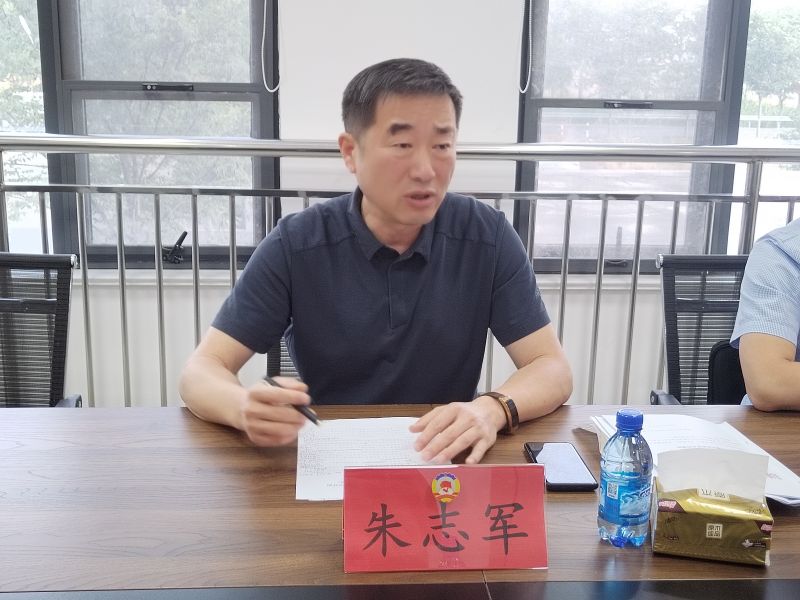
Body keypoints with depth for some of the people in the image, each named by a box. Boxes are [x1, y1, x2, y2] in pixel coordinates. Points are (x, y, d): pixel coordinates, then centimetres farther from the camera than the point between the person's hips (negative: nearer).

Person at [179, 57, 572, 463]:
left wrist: (492, 410, -30)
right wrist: (245, 408, -35)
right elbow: (201, 371, -12)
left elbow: (553, 370, -8)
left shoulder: (487, 237, -9)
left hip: (447, 464, 0)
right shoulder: (294, 244, -11)